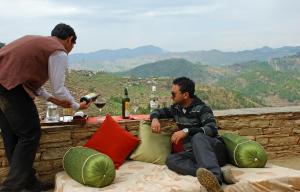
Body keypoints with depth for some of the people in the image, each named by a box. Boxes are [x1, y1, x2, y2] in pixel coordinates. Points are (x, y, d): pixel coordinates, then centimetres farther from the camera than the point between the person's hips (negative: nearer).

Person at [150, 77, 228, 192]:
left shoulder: (202, 109, -8)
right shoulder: (176, 108, 12)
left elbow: (212, 130, -22)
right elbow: (157, 111, 24)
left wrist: (187, 131, -31)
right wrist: (155, 119, 0)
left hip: (213, 150, -5)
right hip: (193, 153, 5)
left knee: (198, 137, -38)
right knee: (171, 160, -25)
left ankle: (214, 177, -60)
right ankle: (210, 175, -44)